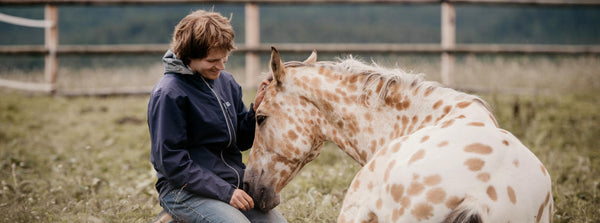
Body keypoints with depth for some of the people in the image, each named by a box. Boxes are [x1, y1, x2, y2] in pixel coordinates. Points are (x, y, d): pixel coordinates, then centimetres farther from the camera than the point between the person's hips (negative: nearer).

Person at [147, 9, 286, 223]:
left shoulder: (226, 81, 8)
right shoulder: (168, 94, -13)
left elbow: (242, 141, 14)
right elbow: (171, 161, -16)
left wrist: (257, 109, -5)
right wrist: (224, 191, -19)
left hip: (233, 183, 7)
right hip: (185, 191, -7)